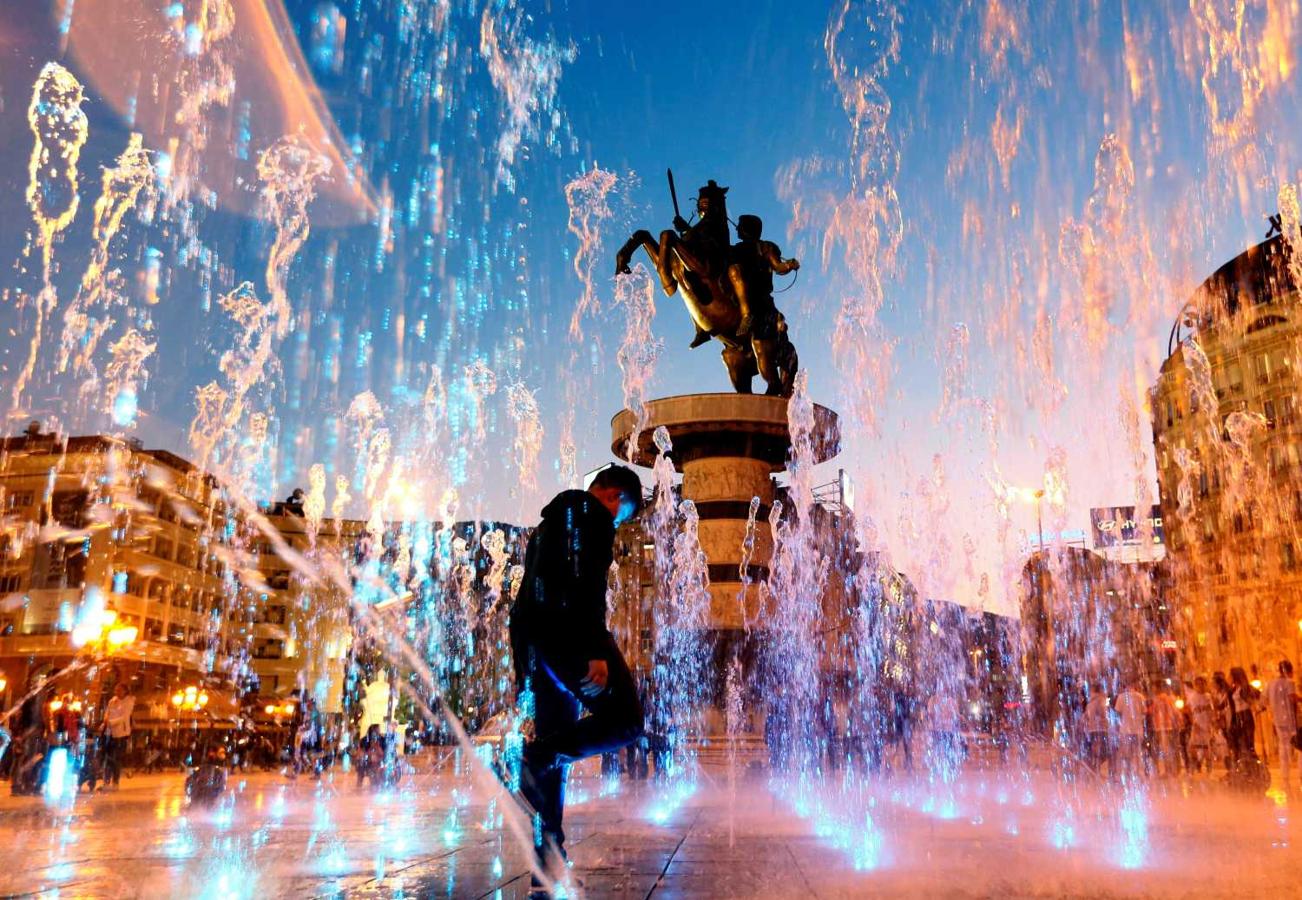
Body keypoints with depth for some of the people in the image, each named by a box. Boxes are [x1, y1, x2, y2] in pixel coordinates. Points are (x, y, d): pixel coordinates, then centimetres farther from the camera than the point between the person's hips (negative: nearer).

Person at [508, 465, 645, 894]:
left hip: (540, 641, 9)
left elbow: (524, 599, 26)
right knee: (625, 719, -7)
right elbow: (589, 583, -16)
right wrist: (597, 651, -23)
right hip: (571, 634, -9)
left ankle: (548, 866, 7)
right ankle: (536, 757, -21)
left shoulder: (549, 522, 29)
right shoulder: (591, 512, 0)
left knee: (555, 750, 8)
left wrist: (521, 663, 24)